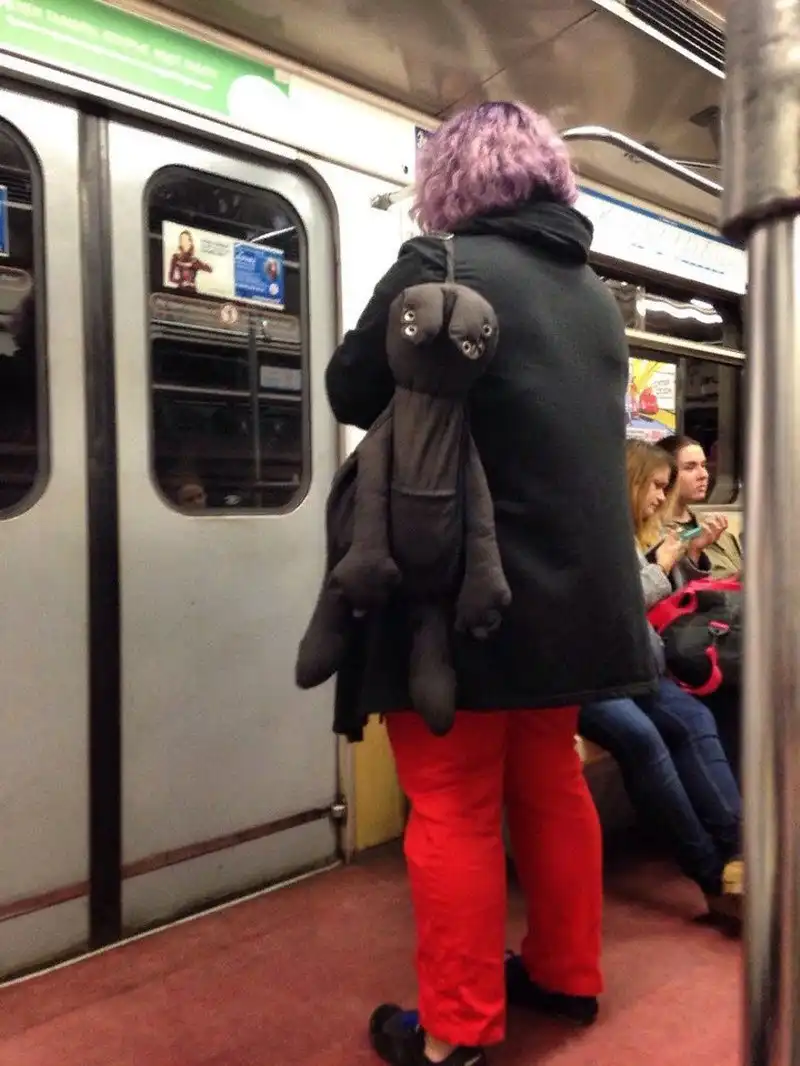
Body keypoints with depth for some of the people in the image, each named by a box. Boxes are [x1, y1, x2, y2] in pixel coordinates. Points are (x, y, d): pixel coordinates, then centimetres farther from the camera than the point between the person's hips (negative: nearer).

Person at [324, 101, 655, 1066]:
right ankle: (566, 975, 35)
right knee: (550, 786, 19)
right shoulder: (594, 292, 11)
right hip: (570, 583, 8)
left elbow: (351, 394, -2)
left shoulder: (438, 265, -11)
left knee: (454, 810, 4)